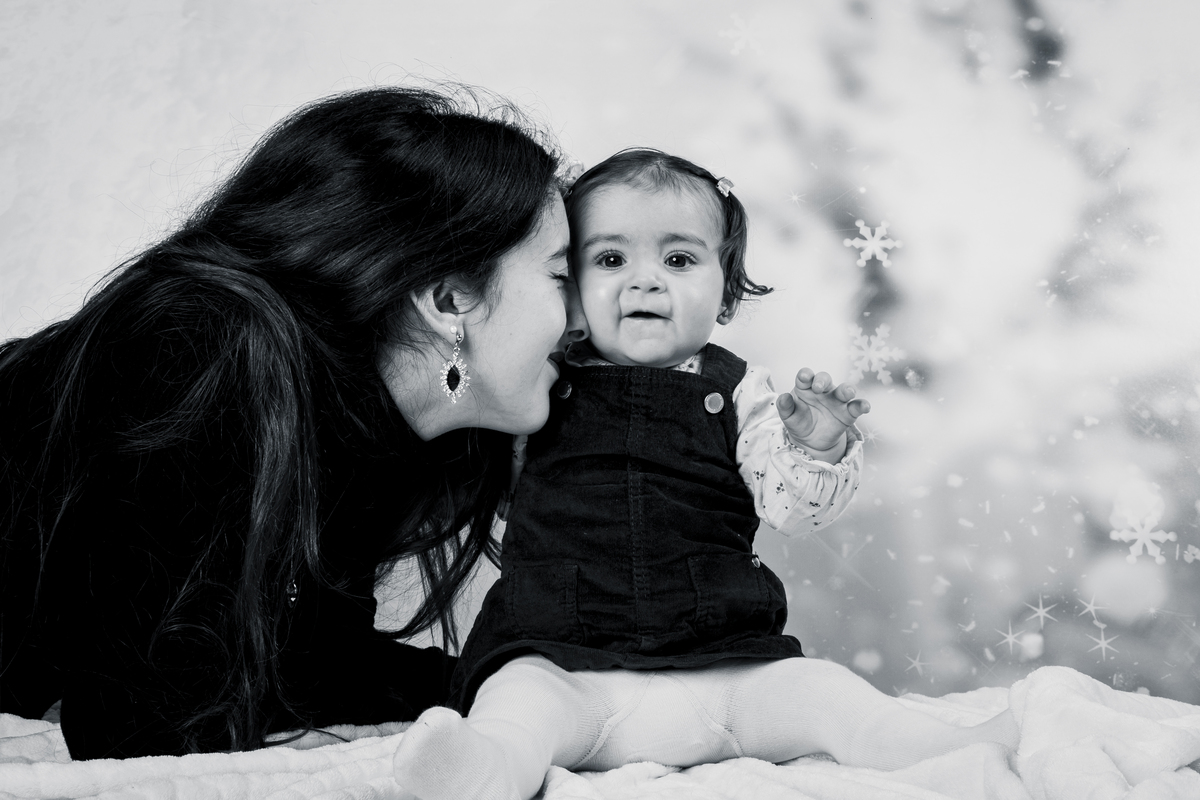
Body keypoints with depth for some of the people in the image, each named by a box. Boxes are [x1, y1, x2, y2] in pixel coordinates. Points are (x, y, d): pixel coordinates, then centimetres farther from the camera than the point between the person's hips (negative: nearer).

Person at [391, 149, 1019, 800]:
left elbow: (790, 508, 4)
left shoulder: (737, 391, 10)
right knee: (521, 697, -30)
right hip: (560, 663, -1)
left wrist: (819, 450, -16)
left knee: (814, 689, -17)